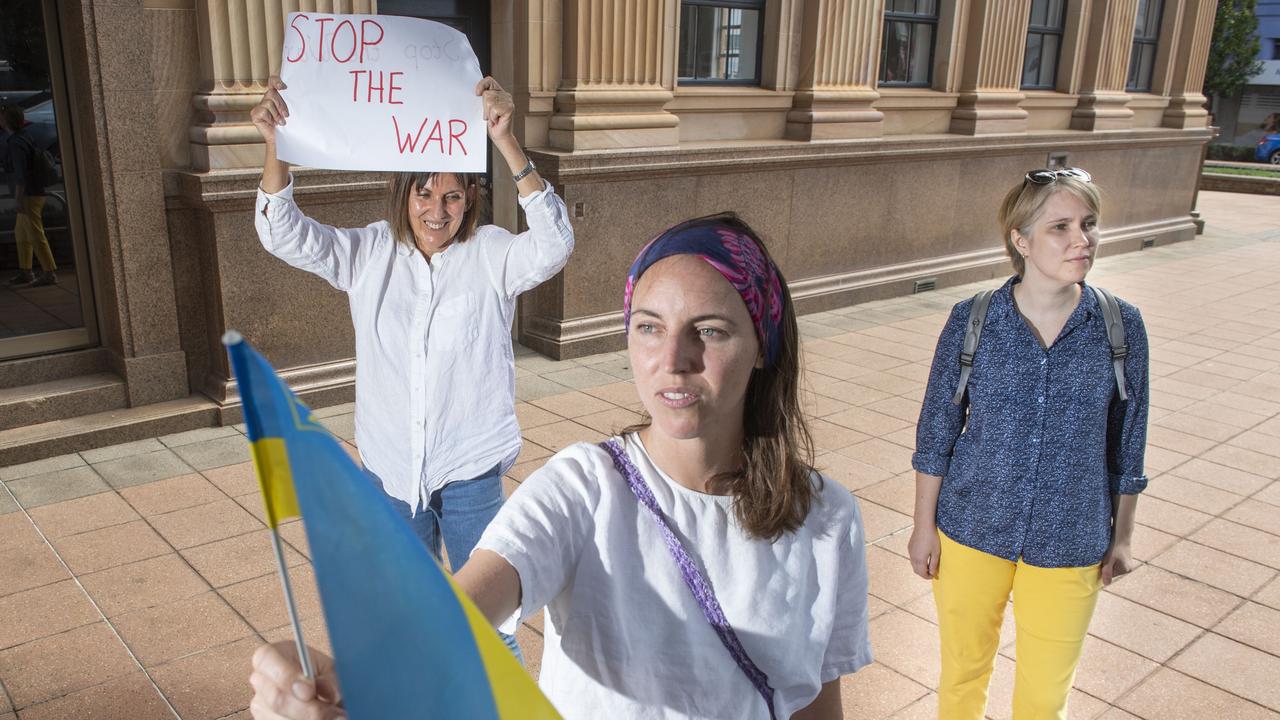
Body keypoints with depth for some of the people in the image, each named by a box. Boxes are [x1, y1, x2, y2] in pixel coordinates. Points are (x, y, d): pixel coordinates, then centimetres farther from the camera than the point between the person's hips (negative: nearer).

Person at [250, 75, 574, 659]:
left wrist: (505, 143, -39)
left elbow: (553, 243, -28)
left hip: (470, 467, -3)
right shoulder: (370, 254, 0)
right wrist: (277, 147, -24)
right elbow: (285, 234, -6)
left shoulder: (492, 254, -10)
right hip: (389, 466, 4)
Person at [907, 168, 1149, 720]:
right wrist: (923, 525, -1)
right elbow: (936, 431, -4)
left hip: (1070, 544, 1)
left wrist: (1122, 535, 8)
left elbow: (1126, 442, 1)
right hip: (971, 530, 0)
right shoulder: (972, 320, -12)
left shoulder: (1122, 325, -9)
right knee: (963, 671, 18)